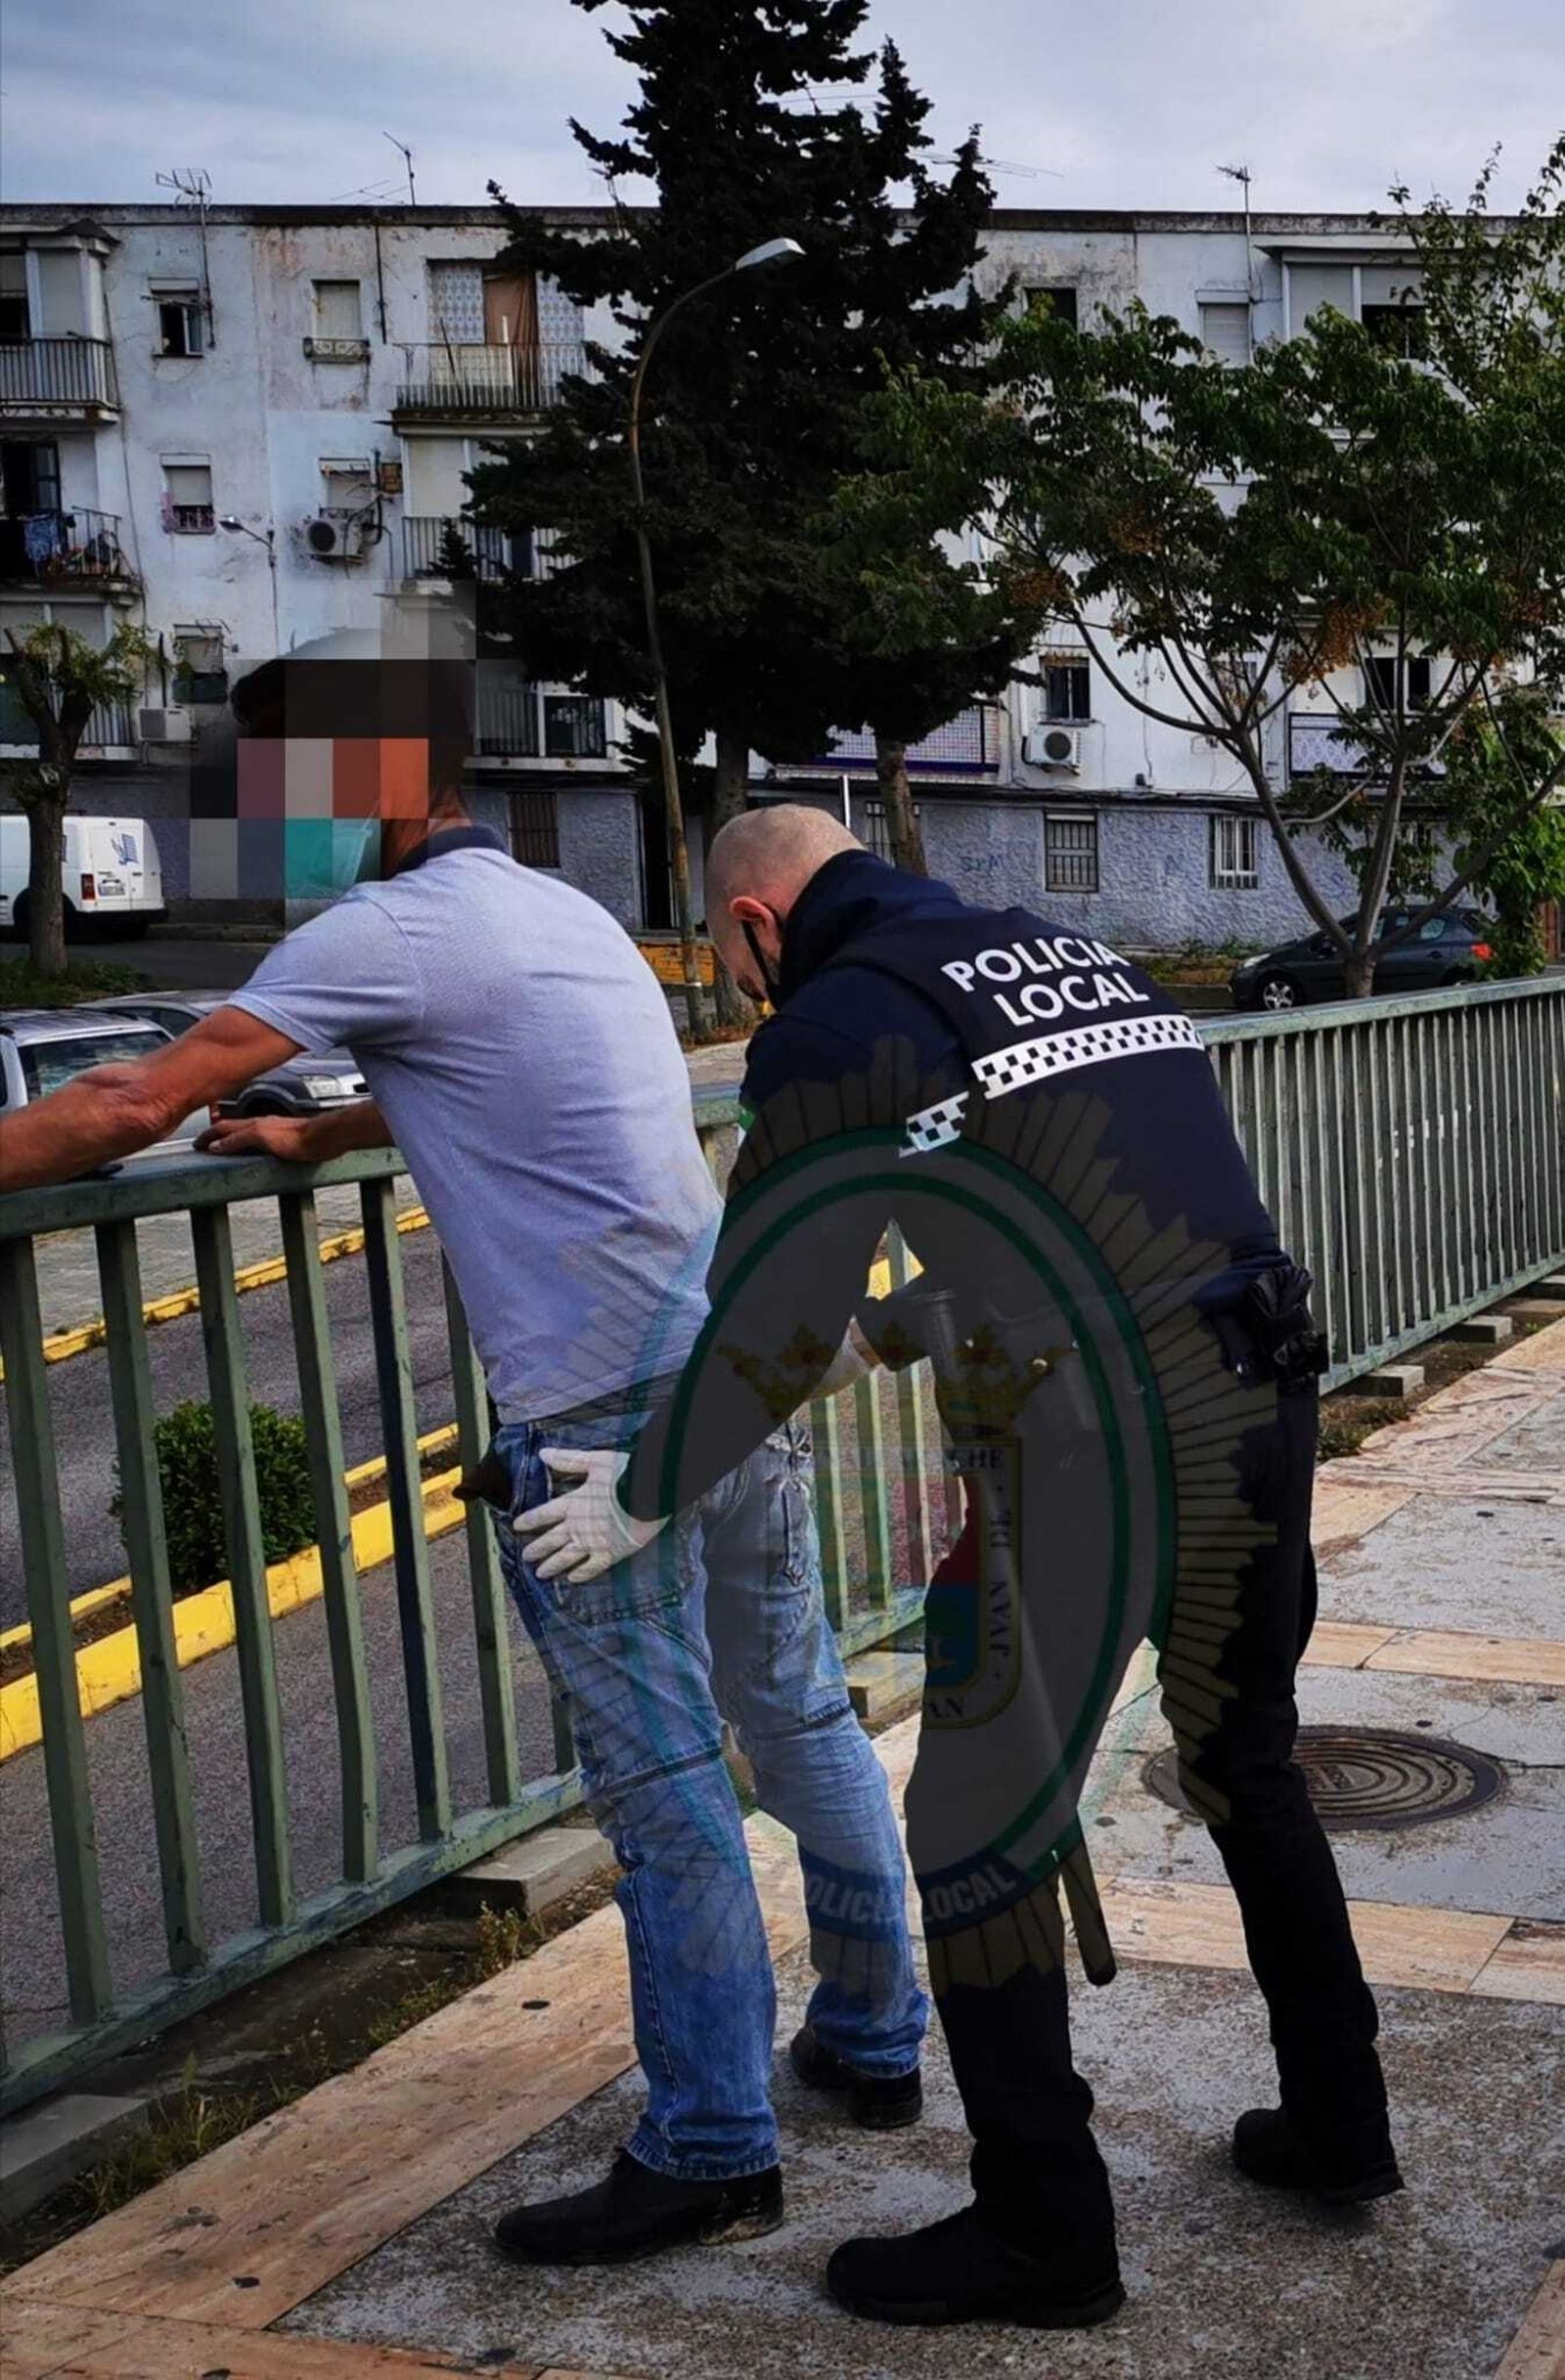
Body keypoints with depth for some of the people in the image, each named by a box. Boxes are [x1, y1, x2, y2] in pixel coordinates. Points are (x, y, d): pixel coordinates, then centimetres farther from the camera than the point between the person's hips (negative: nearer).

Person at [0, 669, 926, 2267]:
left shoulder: (396, 932, -8)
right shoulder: (556, 908, 17)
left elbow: (137, 1103, -9)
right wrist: (315, 1137, 34)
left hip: (608, 1409, -9)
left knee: (660, 1778, 0)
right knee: (801, 1718, 18)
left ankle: (709, 2151, 11)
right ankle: (874, 2042, 33)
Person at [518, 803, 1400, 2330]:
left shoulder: (834, 1030, -6)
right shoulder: (1066, 953, 17)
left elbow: (767, 1327, -3)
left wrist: (639, 1501, 11)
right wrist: (904, 1326, 37)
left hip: (1093, 1458, -8)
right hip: (1265, 1404, 8)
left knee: (978, 1831, 6)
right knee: (1249, 1770, 25)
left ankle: (1042, 2234, 17)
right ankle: (1336, 2130, 38)